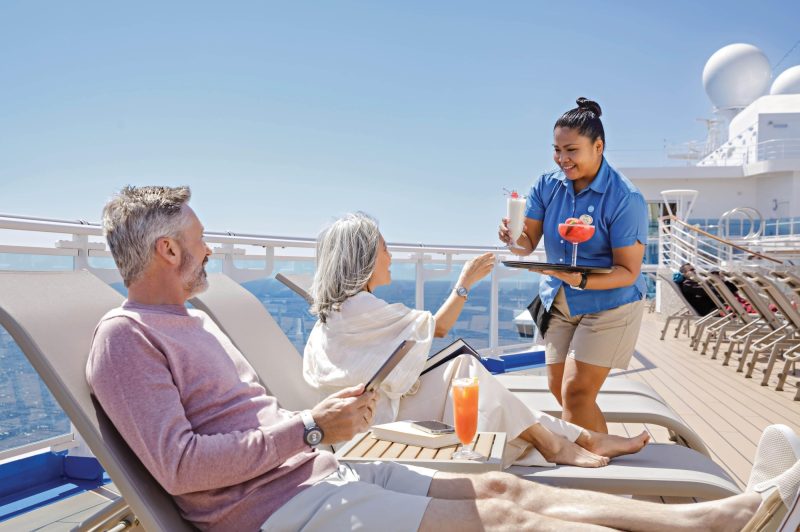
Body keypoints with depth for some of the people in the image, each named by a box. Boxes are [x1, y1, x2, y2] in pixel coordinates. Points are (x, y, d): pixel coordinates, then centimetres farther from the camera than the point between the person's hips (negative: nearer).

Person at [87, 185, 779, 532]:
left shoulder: (194, 319, 19)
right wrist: (310, 428, -17)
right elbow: (179, 465, -21)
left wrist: (331, 414, 6)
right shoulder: (125, 339, -10)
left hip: (318, 470, 9)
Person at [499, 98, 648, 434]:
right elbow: (528, 244, -6)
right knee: (559, 389, 12)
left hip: (608, 305, -6)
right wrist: (513, 236, -30)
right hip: (558, 302, 6)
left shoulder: (625, 199, -21)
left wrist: (581, 280, -37)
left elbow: (628, 271, -20)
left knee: (576, 392, -11)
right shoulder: (547, 186, -5)